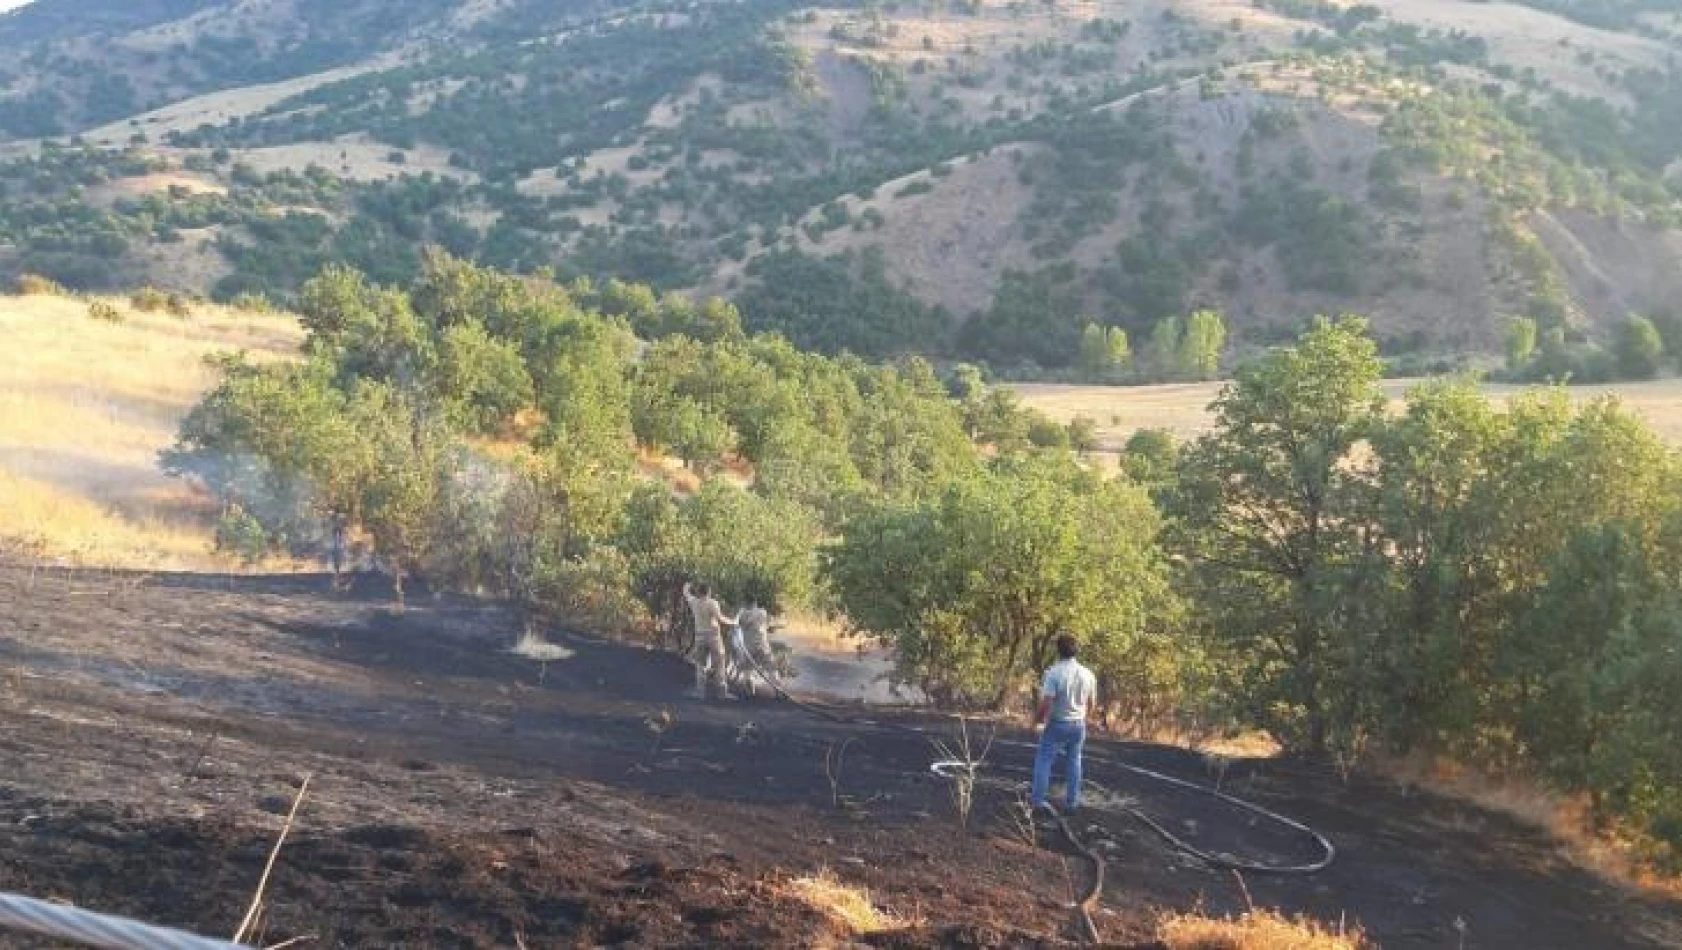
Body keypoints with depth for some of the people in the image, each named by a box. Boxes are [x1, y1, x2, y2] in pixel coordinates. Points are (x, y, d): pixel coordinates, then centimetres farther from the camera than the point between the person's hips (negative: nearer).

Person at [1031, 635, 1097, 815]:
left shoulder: (1053, 673, -20)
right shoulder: (1088, 675, -4)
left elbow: (1046, 703, -23)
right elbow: (1091, 704, 6)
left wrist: (1037, 720, -6)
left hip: (1057, 724, -4)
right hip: (1078, 724, 4)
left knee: (1043, 760, 6)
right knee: (1074, 761, 18)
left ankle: (1038, 800, 3)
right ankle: (1072, 800, 21)